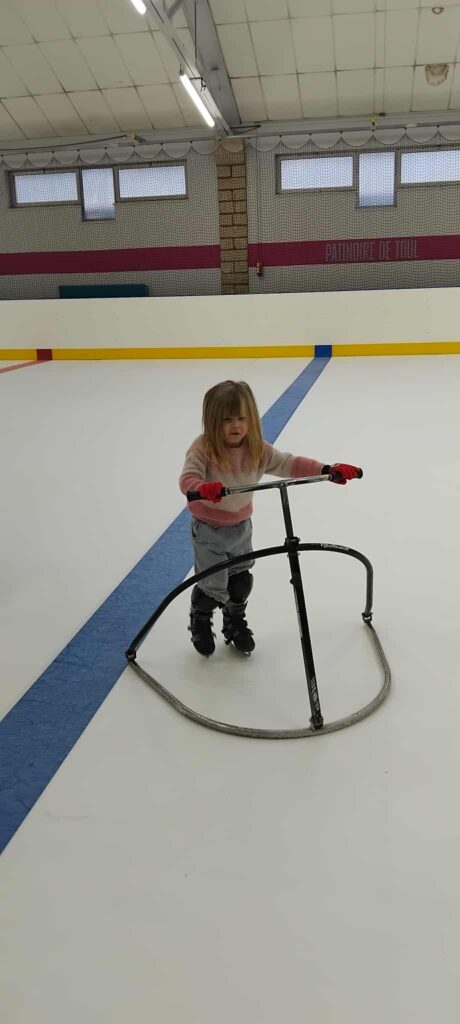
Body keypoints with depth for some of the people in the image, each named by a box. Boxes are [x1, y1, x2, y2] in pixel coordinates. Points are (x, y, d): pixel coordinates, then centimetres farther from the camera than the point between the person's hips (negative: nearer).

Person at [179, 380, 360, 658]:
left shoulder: (258, 450, -11)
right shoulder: (203, 449, -24)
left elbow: (290, 464, -14)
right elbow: (187, 479, -36)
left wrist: (327, 470, -27)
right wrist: (203, 488, -60)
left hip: (241, 526, 5)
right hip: (209, 530, -4)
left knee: (242, 581, 14)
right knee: (214, 587, 1)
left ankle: (236, 623, 43)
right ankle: (200, 622, 34)